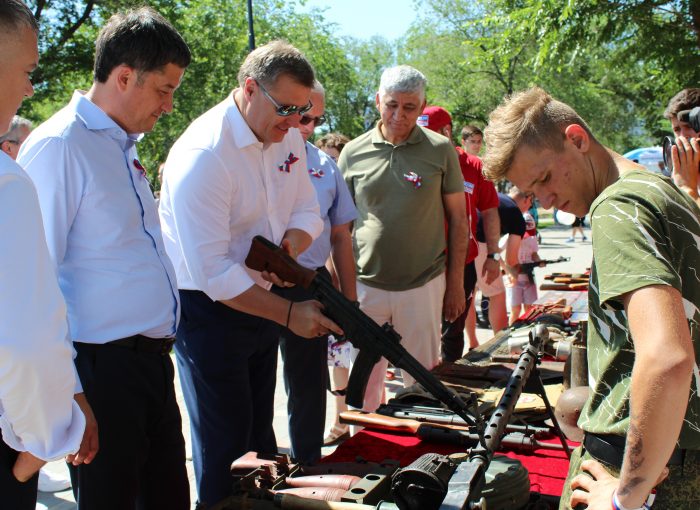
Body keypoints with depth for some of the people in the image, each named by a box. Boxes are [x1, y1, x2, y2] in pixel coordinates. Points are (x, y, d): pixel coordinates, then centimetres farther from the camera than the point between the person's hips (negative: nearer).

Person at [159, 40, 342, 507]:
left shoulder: (288, 138, -2)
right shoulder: (204, 155, -26)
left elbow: (307, 213, 8)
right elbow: (212, 272, -29)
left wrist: (286, 247, -15)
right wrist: (288, 313, -29)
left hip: (259, 298, 7)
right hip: (208, 309, -7)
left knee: (261, 432, 20)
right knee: (226, 447, 3)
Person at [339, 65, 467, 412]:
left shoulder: (440, 150, -1)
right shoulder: (353, 153, 2)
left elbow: (458, 218, 4)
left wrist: (456, 283, 2)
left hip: (423, 284, -1)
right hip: (365, 284, 1)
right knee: (364, 378, 9)